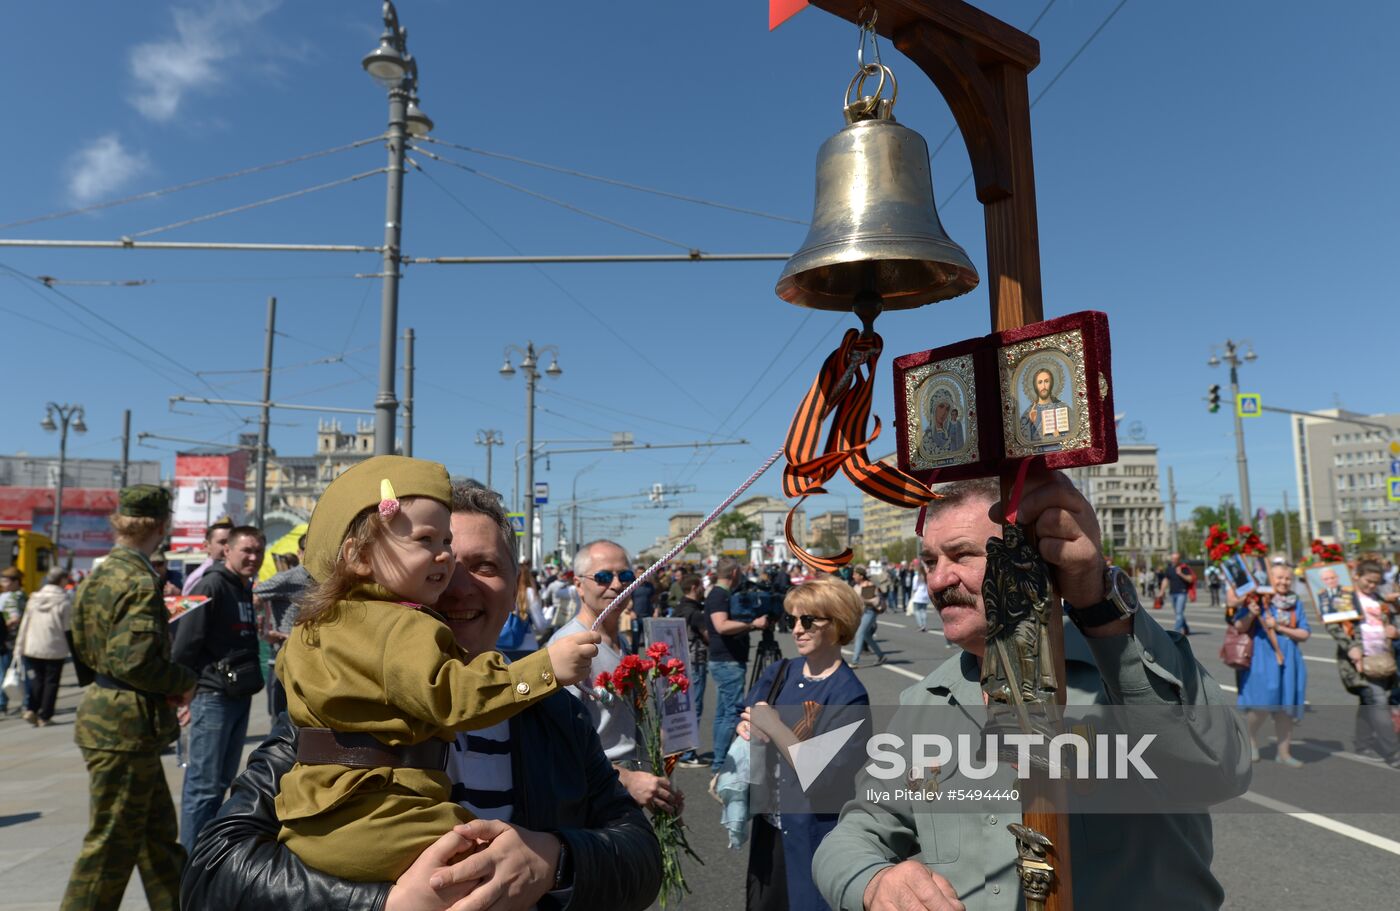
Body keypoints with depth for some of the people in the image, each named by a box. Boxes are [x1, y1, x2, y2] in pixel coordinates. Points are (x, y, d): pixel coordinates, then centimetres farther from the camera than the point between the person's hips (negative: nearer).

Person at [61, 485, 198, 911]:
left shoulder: (101, 574, 8)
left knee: (159, 833, 19)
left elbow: (85, 646, 15)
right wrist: (184, 680, -10)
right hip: (126, 725, -10)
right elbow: (135, 661, -25)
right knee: (112, 842, 5)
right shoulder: (140, 583, -21)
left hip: (105, 712, 10)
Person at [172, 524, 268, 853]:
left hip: (240, 697, 9)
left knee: (222, 780, 15)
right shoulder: (212, 586, -12)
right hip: (213, 696, -8)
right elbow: (186, 641, -15)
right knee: (204, 784, -3)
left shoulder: (247, 590, 15)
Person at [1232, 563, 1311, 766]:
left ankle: (1284, 752, 17)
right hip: (1262, 658, -4)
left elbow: (1304, 634, 5)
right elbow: (1239, 627, -3)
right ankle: (1251, 739, 14)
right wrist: (1251, 615, -21)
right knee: (1263, 704, -12)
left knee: (1285, 707, 6)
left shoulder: (1295, 604, 10)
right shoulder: (1258, 599, -2)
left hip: (1288, 659, 4)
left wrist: (1280, 627, -9)